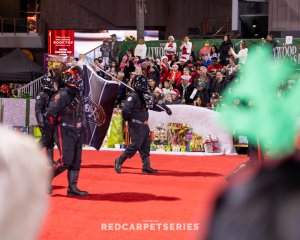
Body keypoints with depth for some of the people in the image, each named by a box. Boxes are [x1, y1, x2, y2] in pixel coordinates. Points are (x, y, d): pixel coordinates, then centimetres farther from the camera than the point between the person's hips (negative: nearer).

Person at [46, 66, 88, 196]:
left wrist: (79, 125, 15)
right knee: (66, 161, -12)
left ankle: (72, 188, 10)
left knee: (76, 161, 6)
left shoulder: (78, 95, 11)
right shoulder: (63, 95, -17)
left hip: (76, 132, 9)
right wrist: (56, 125, -7)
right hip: (64, 133, -9)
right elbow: (51, 113, -21)